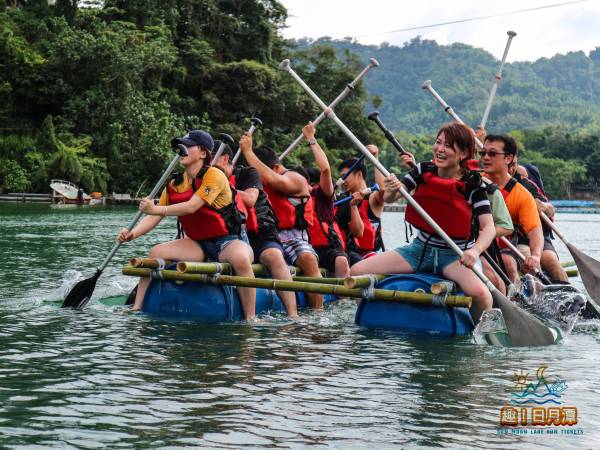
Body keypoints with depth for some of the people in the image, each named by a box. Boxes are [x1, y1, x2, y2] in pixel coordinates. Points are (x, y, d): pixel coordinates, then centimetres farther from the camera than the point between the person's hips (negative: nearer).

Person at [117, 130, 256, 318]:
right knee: (156, 253, -11)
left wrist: (156, 209, -34)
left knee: (240, 259, -39)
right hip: (197, 244, 7)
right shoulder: (174, 184, 7)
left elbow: (191, 207, -25)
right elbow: (154, 217, 2)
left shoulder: (213, 175, -14)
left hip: (228, 241, -6)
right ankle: (136, 309, -8)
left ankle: (250, 319, -32)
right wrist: (133, 233, -17)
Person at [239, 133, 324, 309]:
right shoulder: (261, 182, 22)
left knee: (308, 259, -35)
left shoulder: (295, 179, -2)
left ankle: (317, 312, -34)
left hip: (292, 237, -6)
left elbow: (270, 179, -22)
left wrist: (248, 151, -17)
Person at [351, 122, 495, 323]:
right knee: (355, 273, -12)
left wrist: (475, 251, -38)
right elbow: (389, 199, -7)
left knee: (479, 293, -36)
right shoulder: (424, 171, 0)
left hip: (456, 254, -3)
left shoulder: (473, 184, -9)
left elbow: (488, 227, -18)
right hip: (420, 248, 4)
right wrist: (392, 190, -32)